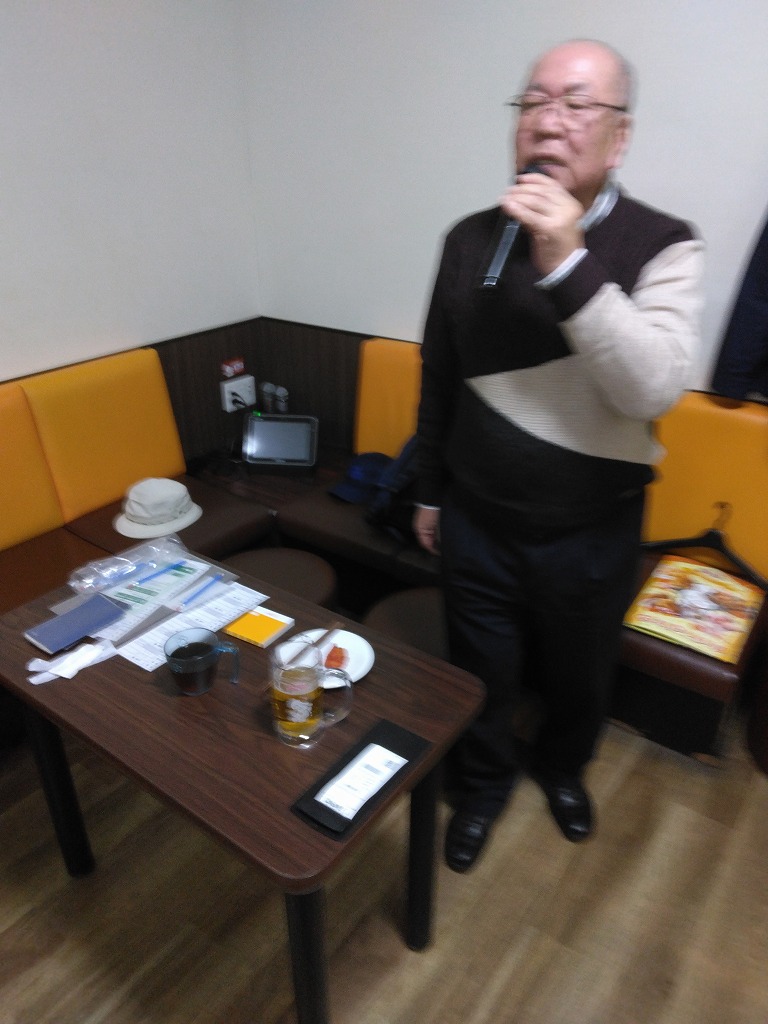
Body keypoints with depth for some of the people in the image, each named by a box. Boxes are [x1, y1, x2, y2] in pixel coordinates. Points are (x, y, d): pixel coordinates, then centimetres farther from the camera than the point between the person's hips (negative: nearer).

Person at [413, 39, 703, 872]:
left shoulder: (661, 245, -11)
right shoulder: (471, 238, -3)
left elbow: (654, 388, -26)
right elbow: (438, 381, 5)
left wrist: (567, 263, -33)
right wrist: (429, 490, 11)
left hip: (591, 532, -1)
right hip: (476, 522, 2)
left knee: (578, 677, 22)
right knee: (481, 676, 18)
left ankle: (562, 765, 55)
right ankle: (484, 782, 48)